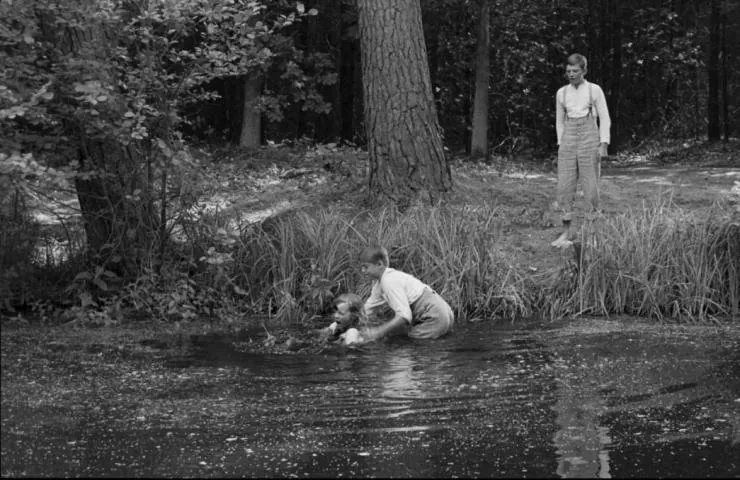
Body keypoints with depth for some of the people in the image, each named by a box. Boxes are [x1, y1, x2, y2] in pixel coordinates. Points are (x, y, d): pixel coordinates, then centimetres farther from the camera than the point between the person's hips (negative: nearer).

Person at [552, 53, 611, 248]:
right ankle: (567, 230, 2)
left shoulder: (594, 90, 0)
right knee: (564, 186, -3)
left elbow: (605, 119, 1)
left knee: (590, 186, -3)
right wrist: (561, 144, 12)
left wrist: (603, 144, -8)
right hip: (568, 141, 3)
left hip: (589, 139, -3)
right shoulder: (562, 93, 10)